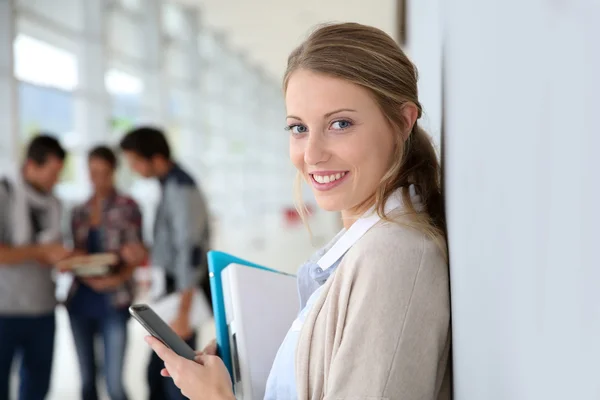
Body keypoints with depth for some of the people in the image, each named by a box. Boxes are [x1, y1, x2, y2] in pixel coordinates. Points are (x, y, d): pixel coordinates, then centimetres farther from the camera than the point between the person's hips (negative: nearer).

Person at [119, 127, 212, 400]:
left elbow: (190, 250, -24)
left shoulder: (181, 189, -18)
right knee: (158, 373, 15)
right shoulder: (170, 184, 11)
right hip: (173, 290, 10)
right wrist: (148, 255, 6)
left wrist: (183, 313, -27)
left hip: (182, 294, -10)